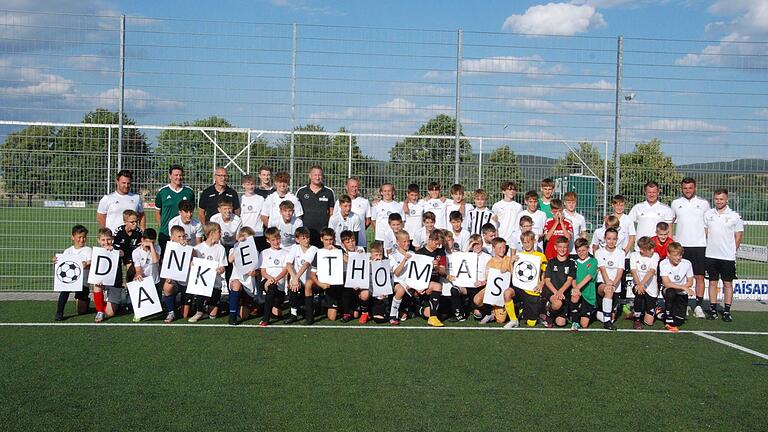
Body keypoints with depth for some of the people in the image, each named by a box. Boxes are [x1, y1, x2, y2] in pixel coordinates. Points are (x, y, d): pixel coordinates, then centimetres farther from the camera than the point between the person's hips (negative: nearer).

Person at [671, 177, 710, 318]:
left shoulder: (704, 203, 6)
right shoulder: (676, 203, 9)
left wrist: (708, 241, 3)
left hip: (699, 245, -1)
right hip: (680, 246, 1)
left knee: (699, 277, -1)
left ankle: (698, 306, 5)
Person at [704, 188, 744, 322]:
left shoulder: (734, 216, -2)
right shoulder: (708, 214, 5)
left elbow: (738, 237, 4)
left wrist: (731, 251, 3)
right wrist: (709, 248, 7)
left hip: (728, 256, -2)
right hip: (711, 255, 2)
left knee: (728, 283, 3)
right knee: (712, 282, 7)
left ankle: (727, 311, 9)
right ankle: (713, 310, 14)